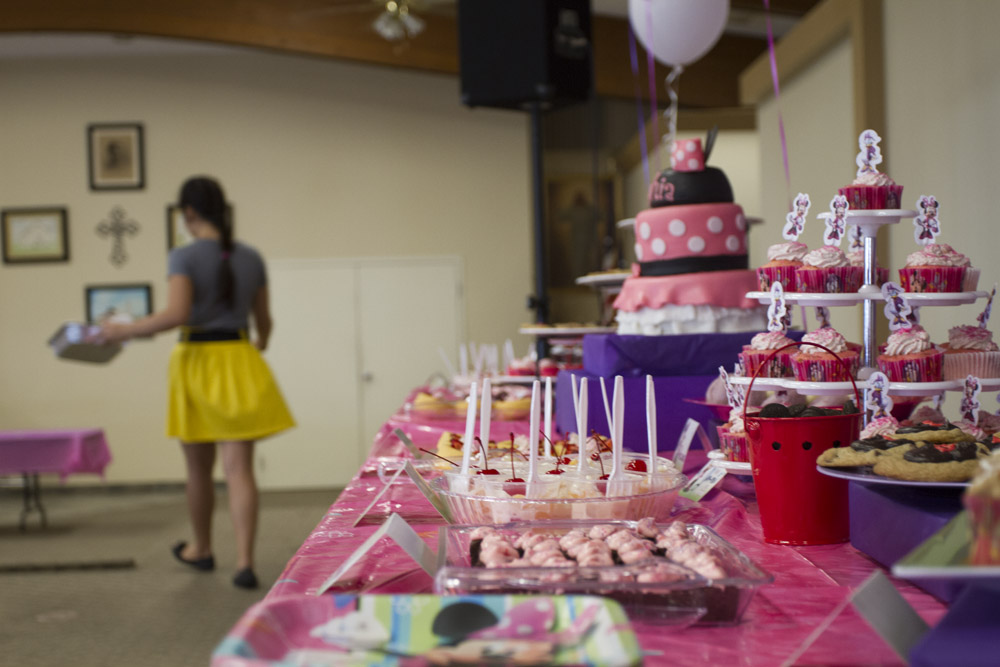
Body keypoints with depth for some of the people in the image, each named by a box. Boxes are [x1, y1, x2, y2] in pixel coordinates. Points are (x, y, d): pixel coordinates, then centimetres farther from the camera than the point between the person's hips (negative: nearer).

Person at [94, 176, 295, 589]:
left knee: (198, 469, 15)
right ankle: (244, 562, -12)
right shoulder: (251, 257, 6)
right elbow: (264, 321, 14)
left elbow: (177, 314, -22)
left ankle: (201, 549, 34)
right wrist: (261, 344, 36)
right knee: (239, 468, -1)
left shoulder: (184, 257, -9)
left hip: (198, 362, -3)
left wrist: (123, 332, -12)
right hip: (240, 363, 3)